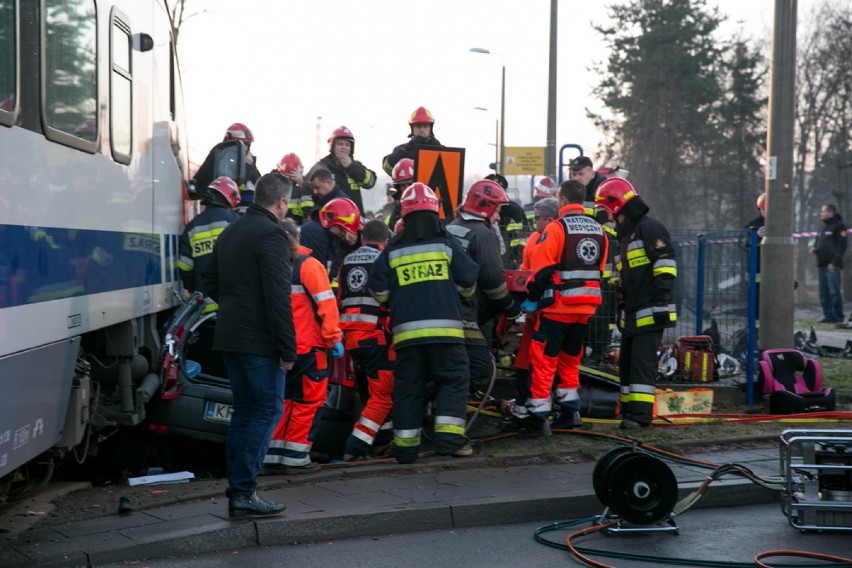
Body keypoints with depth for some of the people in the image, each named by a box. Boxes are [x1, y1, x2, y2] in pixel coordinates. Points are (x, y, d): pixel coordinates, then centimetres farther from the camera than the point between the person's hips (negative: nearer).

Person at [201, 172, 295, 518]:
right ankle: (244, 492, -8)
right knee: (268, 410, -4)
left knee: (244, 411, 14)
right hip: (260, 341, -9)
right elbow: (278, 296, -19)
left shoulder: (230, 232, 15)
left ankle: (237, 492, 15)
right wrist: (288, 348, -16)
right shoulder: (271, 234, -13)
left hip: (229, 337, 9)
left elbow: (209, 282, 23)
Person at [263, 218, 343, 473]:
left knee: (283, 401, 15)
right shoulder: (307, 265, -10)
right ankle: (295, 458, 3)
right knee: (307, 401, 4)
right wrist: (334, 338, -8)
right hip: (307, 346, -5)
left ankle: (273, 456, 15)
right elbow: (326, 303, -14)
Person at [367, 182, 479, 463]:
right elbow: (468, 282, 4)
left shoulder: (393, 249, 7)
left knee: (408, 385, 8)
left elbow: (378, 289, 8)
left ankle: (405, 445, 9)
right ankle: (449, 437, -6)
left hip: (406, 329, 2)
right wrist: (461, 293, 27)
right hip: (444, 326, -2)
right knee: (453, 379, 5)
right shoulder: (446, 242, 2)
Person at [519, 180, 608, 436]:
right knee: (570, 358, 20)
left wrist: (533, 297, -5)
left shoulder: (556, 228, -11)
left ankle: (539, 417, -3)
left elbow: (542, 267, -14)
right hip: (587, 306, 7)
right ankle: (570, 411, 22)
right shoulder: (599, 230, 9)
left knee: (544, 358, -1)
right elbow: (600, 269, 14)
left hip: (558, 305, -7)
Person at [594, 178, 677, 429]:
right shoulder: (625, 235, 22)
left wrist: (662, 299, -22)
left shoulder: (649, 228, -10)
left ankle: (641, 414, -11)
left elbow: (666, 264, -18)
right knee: (627, 362, 13)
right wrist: (621, 309, 24)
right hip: (632, 314, 10)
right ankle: (628, 411, 19)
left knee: (642, 362, -12)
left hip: (650, 312, -10)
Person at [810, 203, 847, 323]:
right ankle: (828, 316, 11)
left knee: (834, 292, -10)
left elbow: (841, 246, -11)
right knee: (824, 293, 7)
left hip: (832, 266, -9)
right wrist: (815, 249, 7)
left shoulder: (838, 226, -4)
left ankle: (838, 316, -6)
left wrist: (834, 262, -18)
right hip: (821, 266, 9)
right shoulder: (823, 229, 22)